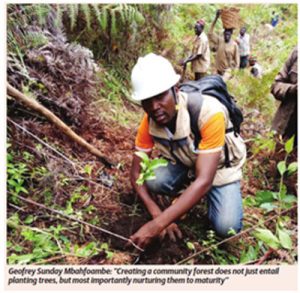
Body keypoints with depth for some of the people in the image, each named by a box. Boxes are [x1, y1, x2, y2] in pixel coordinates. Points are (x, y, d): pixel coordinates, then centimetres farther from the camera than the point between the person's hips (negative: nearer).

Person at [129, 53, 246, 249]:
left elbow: (204, 181, -41)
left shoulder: (209, 113, -38)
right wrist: (159, 216, -29)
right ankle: (185, 198, 6)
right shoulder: (149, 123, -22)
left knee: (227, 227, -24)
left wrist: (157, 225, -46)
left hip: (219, 166, -3)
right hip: (184, 164, 3)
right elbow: (136, 174, -14)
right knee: (152, 180, -28)